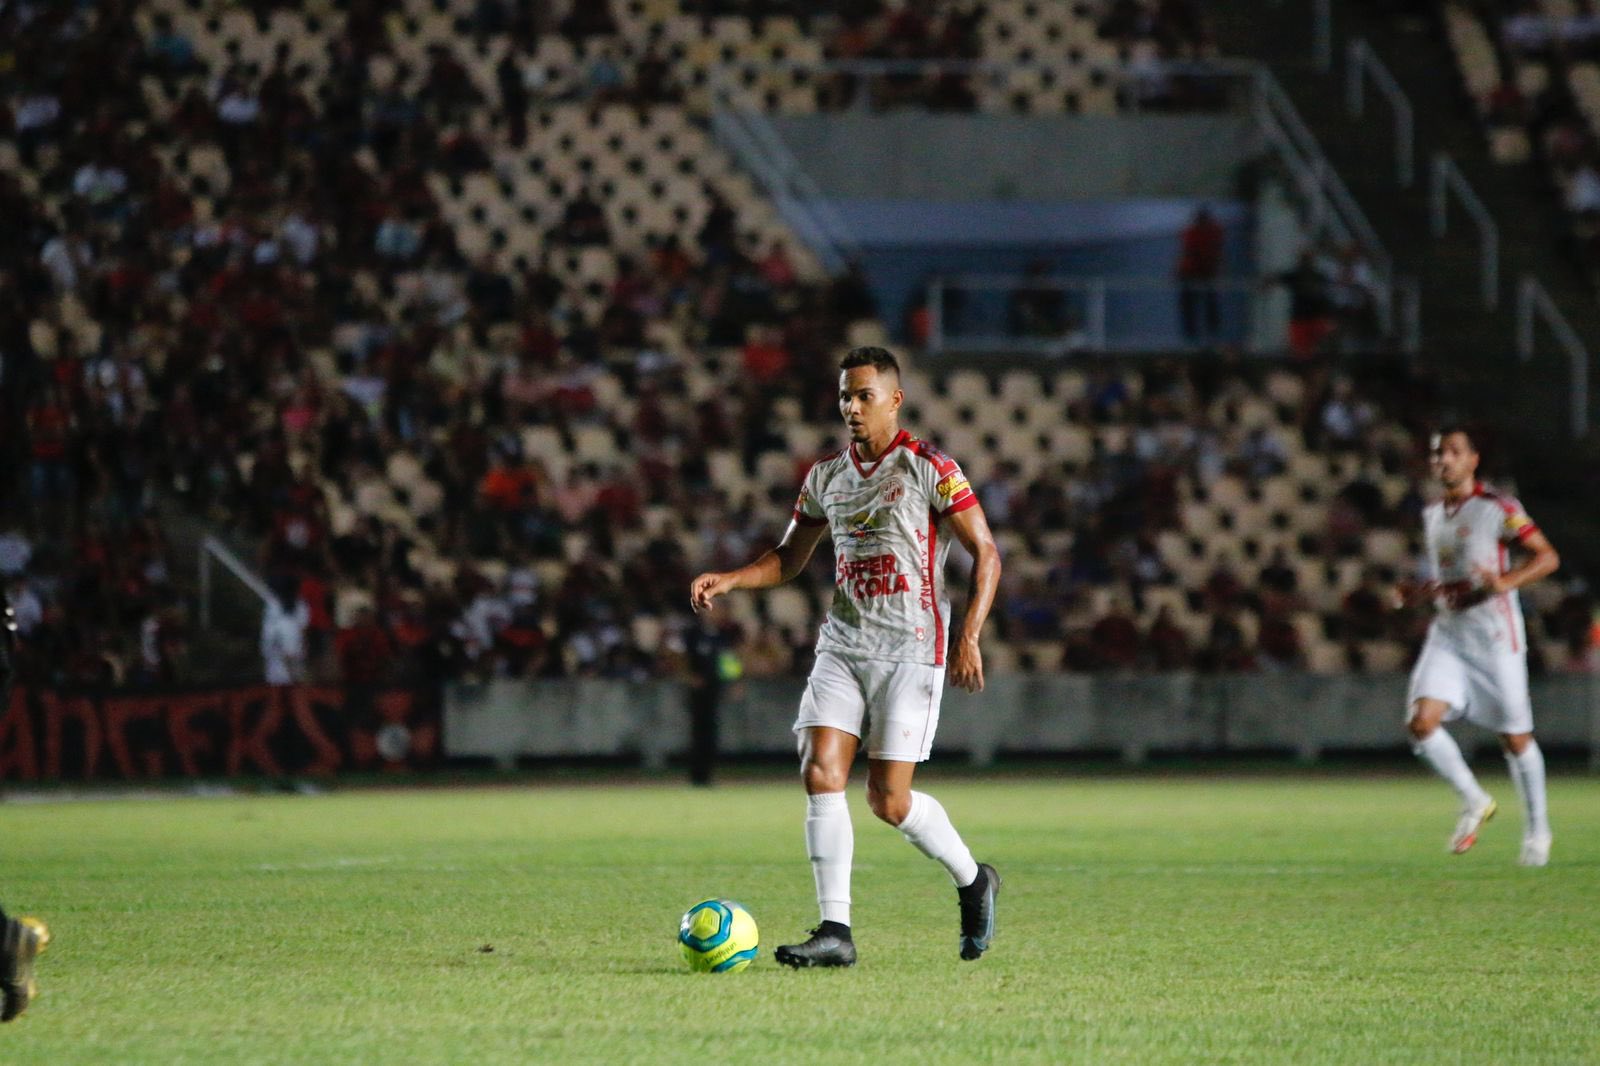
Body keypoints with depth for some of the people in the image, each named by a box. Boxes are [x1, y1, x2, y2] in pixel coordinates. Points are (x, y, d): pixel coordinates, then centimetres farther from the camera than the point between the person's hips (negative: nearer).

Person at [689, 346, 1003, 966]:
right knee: (820, 775, -12)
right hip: (841, 647, 5)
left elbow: (986, 554, -6)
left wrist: (969, 638, -16)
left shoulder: (930, 468, -6)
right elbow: (789, 558, 22)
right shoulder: (826, 477, 11)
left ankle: (973, 881, 20)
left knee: (889, 801, -7)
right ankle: (835, 932, -8)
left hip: (909, 652, -5)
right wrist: (728, 580, 4)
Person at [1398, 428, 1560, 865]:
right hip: (1447, 635, 6)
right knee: (1422, 722, -14)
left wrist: (1505, 583, -26)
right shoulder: (1432, 516, 13)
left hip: (1495, 636, -5)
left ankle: (1537, 829, 20)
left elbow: (1547, 557, -11)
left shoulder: (1498, 509, -8)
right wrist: (1420, 592, 10)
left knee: (1515, 736, 2)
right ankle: (1474, 801, 6)